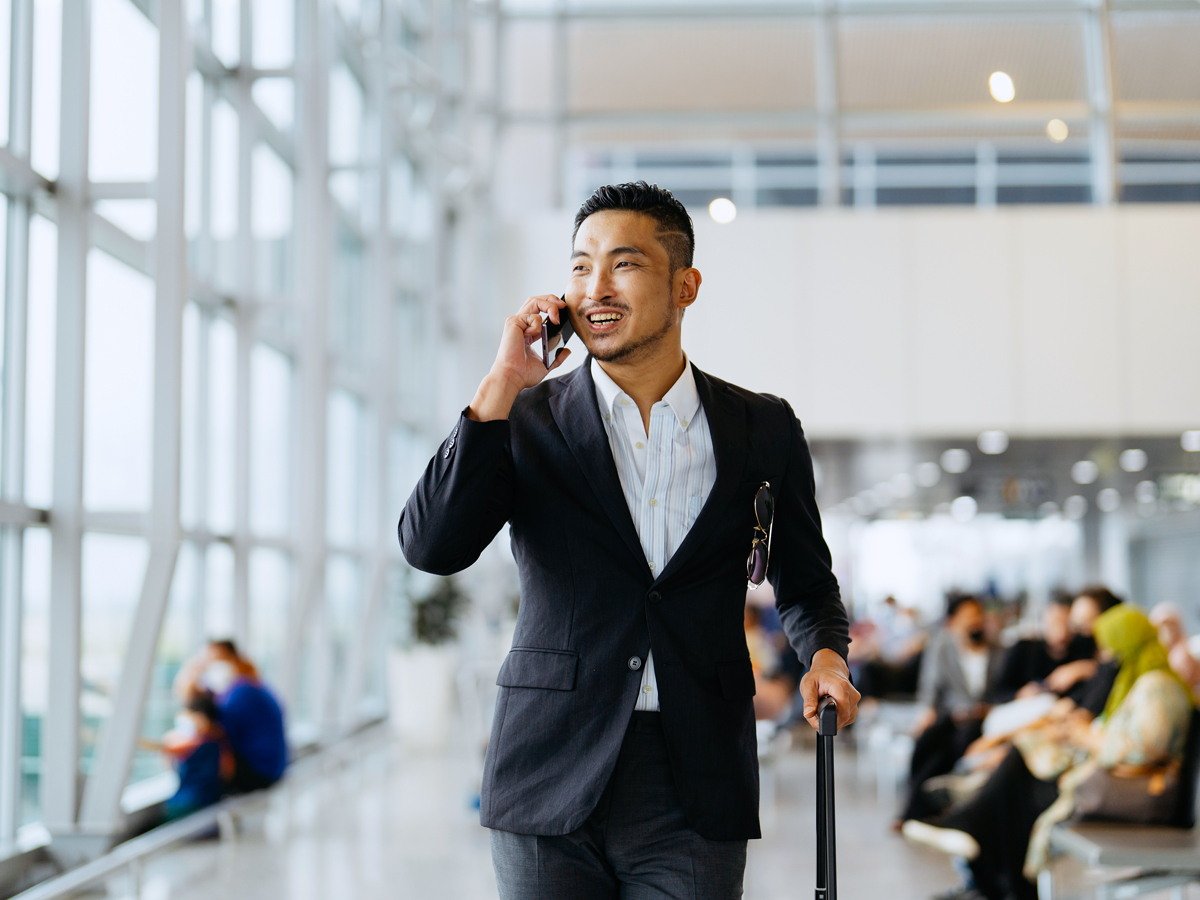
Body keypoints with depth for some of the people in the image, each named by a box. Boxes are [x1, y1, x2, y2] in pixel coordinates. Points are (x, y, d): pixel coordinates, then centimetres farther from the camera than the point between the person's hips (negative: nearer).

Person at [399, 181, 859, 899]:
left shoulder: (763, 429, 5)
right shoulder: (527, 419, 3)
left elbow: (805, 584, 18)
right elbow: (431, 547, -11)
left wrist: (826, 655, -3)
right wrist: (502, 384, -12)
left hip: (695, 797, 1)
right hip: (552, 787, 0)